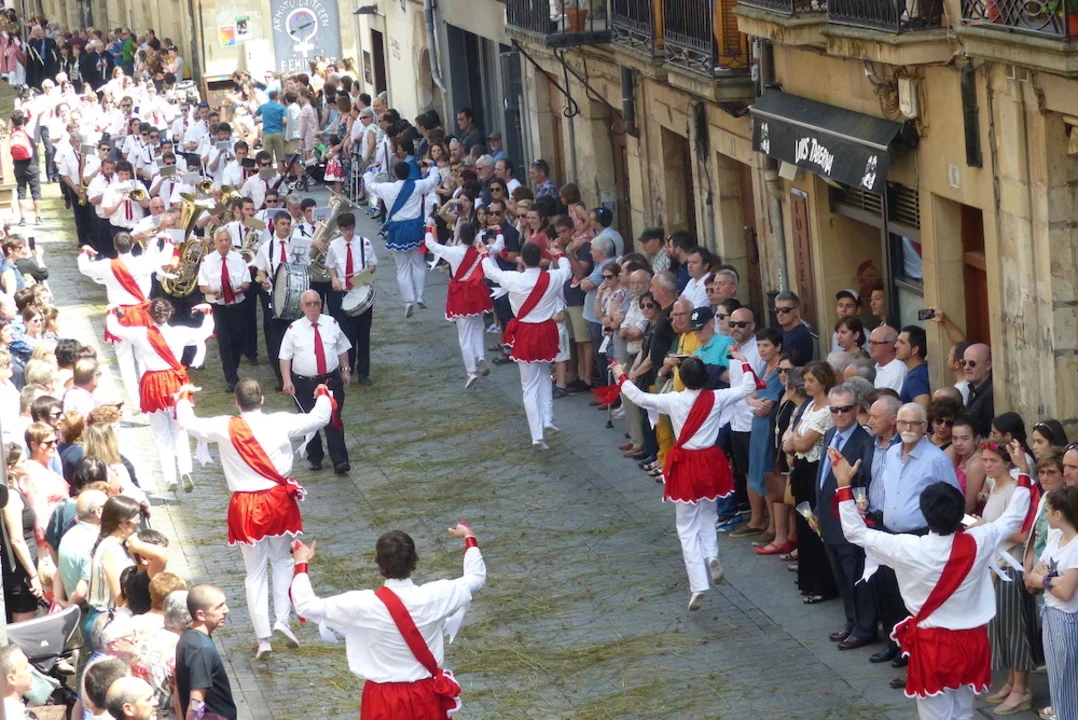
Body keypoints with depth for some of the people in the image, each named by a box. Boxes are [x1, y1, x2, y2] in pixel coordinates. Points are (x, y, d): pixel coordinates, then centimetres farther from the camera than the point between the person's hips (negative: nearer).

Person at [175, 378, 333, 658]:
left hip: (245, 506, 0)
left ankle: (263, 638, 7)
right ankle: (282, 619, 6)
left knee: (255, 572, 9)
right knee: (282, 560, 22)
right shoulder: (280, 423, -9)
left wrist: (184, 397, 27)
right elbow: (318, 418, 2)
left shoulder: (224, 427, -8)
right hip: (278, 500, 0)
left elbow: (188, 423, 8)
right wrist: (323, 394, 22)